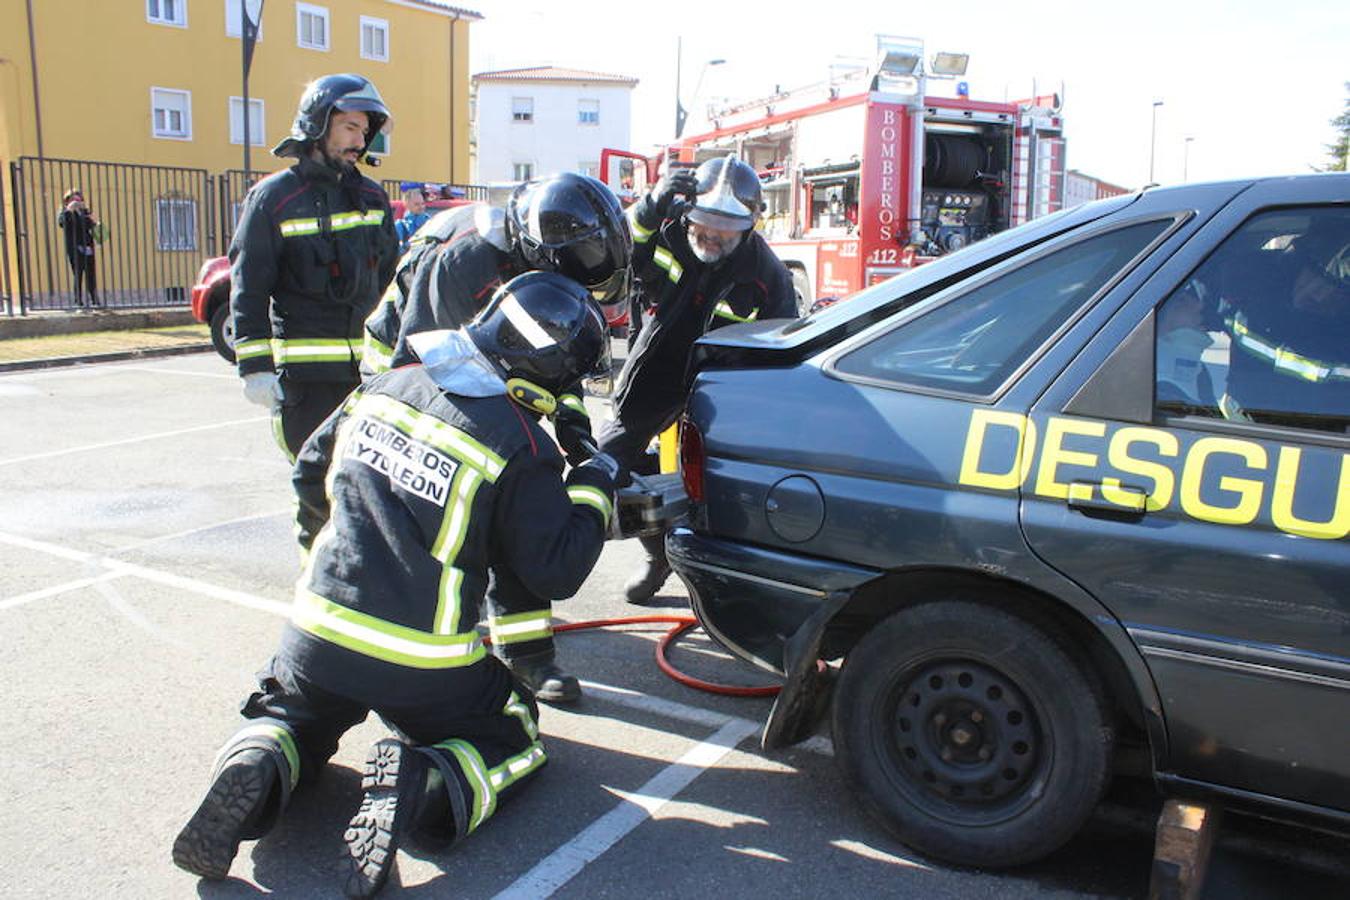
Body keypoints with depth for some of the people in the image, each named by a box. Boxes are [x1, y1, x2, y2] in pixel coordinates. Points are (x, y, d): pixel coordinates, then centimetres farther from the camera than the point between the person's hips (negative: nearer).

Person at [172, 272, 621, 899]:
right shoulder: (521, 445, -14)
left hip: (318, 636, 5)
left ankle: (257, 767, -2)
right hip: (424, 669, -4)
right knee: (511, 736, 20)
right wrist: (595, 488, 5)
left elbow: (311, 474, 17)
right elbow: (557, 572, -10)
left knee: (292, 721, 33)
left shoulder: (386, 386, 3)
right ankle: (426, 789, -11)